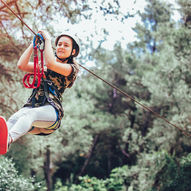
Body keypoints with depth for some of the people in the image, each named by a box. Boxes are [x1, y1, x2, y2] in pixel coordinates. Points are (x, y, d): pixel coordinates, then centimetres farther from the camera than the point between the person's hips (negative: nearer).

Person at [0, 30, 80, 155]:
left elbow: (50, 64, -9)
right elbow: (21, 65, 14)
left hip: (51, 110, -5)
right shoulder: (43, 66, 31)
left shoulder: (72, 68, 12)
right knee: (14, 119, -32)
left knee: (29, 114, -39)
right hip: (31, 106, 5)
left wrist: (47, 39, 2)